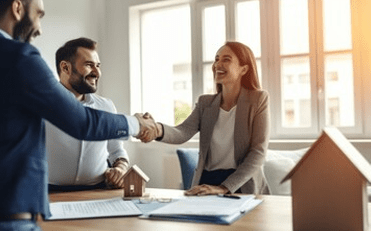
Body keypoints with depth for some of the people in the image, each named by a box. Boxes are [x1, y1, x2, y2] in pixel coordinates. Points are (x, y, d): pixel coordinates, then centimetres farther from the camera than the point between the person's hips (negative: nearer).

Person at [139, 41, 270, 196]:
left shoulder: (258, 99, -1)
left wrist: (224, 188, -19)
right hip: (206, 183, 3)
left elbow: (258, 152, -9)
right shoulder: (205, 103, 10)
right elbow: (182, 133, -7)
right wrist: (159, 130, -31)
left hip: (243, 188, -3)